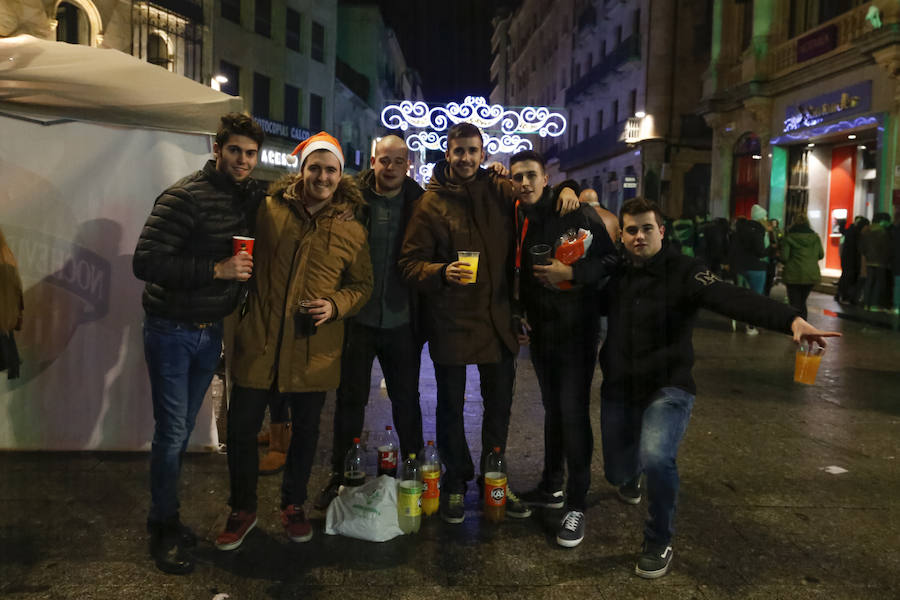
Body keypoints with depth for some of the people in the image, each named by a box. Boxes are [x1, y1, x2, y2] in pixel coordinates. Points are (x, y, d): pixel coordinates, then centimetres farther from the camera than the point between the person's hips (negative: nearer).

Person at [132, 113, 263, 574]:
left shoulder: (250, 198, 3)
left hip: (211, 332, 6)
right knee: (172, 433, 1)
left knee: (182, 430, 18)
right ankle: (165, 528, 20)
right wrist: (215, 269, -27)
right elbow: (144, 262, -24)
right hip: (172, 331, -6)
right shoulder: (186, 197, -18)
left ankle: (164, 518, 34)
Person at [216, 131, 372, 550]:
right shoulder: (268, 210, 0)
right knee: (241, 427, 6)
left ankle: (293, 505, 37)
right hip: (258, 342, 0)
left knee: (305, 429, 14)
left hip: (314, 350, 1)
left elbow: (363, 285, 8)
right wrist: (236, 318, 2)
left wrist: (335, 305, -11)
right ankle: (242, 509, 30)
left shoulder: (352, 230, 1)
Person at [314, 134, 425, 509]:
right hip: (358, 319, -1)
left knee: (407, 399, 14)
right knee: (351, 398, 8)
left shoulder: (419, 202, 2)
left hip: (401, 320, 1)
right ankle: (340, 475, 24)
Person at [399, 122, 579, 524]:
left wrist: (566, 189, -3)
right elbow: (410, 262, -8)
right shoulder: (431, 202, -5)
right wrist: (442, 272, -27)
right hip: (450, 320, -3)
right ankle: (456, 481, 29)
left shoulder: (498, 191, 4)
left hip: (497, 317, 3)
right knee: (451, 404, 10)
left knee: (500, 402, 14)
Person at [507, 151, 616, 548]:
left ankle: (576, 505, 5)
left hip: (576, 331, -6)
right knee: (552, 408, 17)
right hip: (541, 331, 6)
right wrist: (520, 317, 11)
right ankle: (552, 487, 32)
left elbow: (611, 261, -13)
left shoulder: (576, 213, -12)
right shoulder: (518, 220, 6)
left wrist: (570, 272, -25)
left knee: (573, 413, -6)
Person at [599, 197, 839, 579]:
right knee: (617, 473, 14)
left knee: (656, 458, -30)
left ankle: (659, 542, -2)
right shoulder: (615, 272, 1)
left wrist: (791, 319, -46)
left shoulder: (682, 271, -14)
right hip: (618, 388, 5)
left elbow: (732, 299, -30)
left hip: (666, 387, -4)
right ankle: (630, 477, 55)